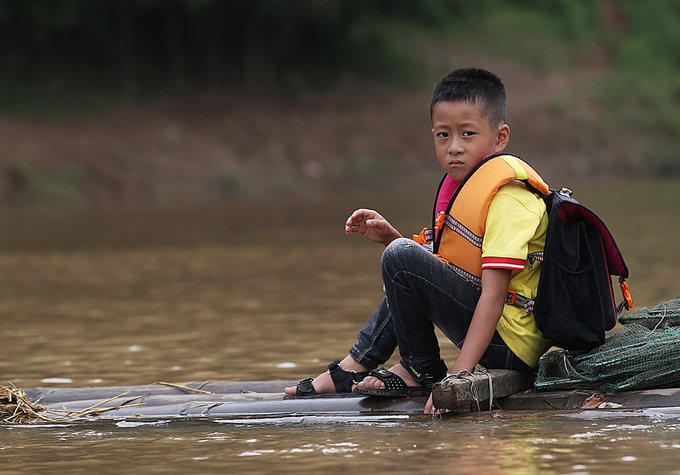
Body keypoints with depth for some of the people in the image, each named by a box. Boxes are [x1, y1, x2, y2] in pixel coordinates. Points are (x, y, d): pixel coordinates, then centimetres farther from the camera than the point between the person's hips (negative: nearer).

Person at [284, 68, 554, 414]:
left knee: (402, 259, -18)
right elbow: (439, 260, 22)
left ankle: (421, 372, -4)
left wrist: (457, 375, -31)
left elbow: (494, 294, -25)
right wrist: (390, 237, 5)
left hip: (510, 343, -10)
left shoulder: (507, 197, -17)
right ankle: (358, 363, 20)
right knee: (409, 264, 27)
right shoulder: (460, 183, 13)